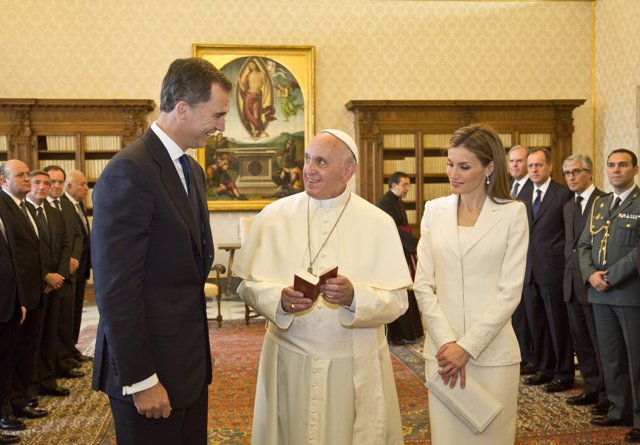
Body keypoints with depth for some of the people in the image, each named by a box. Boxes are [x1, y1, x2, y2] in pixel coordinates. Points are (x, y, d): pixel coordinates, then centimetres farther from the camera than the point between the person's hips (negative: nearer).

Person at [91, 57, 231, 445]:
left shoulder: (192, 171, 11)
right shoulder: (129, 172, -18)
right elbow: (116, 289, -21)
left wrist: (198, 350, 12)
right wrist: (140, 380, -19)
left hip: (190, 361, 8)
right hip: (151, 368, -8)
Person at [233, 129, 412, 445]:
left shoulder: (378, 223, -3)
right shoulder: (274, 215, 0)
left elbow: (397, 300, -7)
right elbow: (248, 284, 0)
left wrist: (354, 297, -25)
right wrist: (278, 299, -20)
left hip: (356, 365, -1)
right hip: (289, 360, 1)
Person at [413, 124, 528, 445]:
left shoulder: (512, 213, -2)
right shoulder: (435, 211, 6)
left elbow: (510, 291, -7)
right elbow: (423, 285, 3)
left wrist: (467, 346, -12)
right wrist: (447, 342, -8)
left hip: (493, 353, -2)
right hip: (442, 350, 2)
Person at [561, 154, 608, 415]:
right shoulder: (569, 206, 16)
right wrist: (568, 273, 13)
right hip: (572, 284, 8)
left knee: (600, 343, 0)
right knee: (580, 341, 14)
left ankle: (607, 394, 11)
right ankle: (591, 389, 25)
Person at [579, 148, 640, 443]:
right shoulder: (599, 205, 16)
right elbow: (584, 244, 14)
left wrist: (611, 277, -16)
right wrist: (590, 274, -4)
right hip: (600, 294, 7)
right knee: (610, 357, 13)